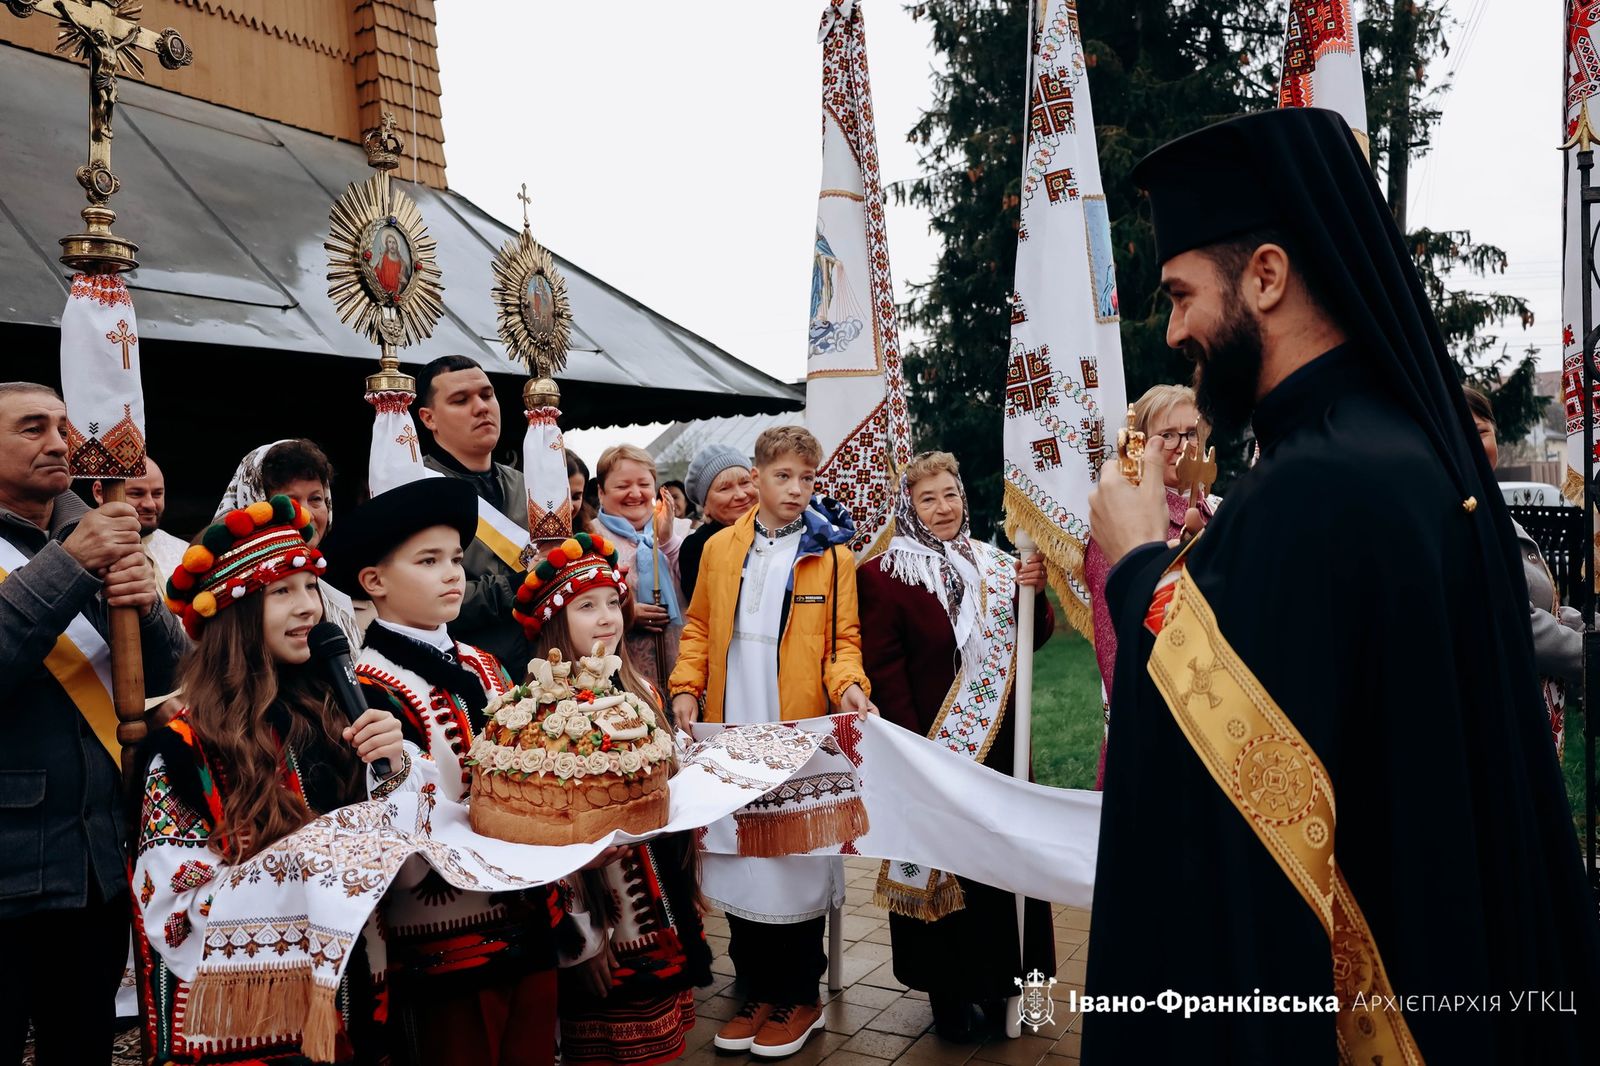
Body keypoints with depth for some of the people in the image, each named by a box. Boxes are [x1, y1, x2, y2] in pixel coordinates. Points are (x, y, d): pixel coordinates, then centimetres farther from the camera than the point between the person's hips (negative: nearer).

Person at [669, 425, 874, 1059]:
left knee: (796, 863, 3)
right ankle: (759, 991, 25)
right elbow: (699, 628, 14)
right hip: (731, 732, 3)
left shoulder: (830, 555, 0)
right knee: (739, 863, 9)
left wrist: (848, 685, -18)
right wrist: (686, 687, 2)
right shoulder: (720, 548, 8)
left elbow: (842, 639, 0)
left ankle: (799, 1000, 20)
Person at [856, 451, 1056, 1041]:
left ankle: (996, 978, 28)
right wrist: (915, 745, -17)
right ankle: (946, 988, 21)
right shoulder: (884, 574, -7)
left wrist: (1033, 593, -12)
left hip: (997, 742, 5)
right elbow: (882, 667, -12)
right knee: (937, 861, 6)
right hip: (929, 746, -5)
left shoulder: (994, 566, 9)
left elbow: (1032, 639, 7)